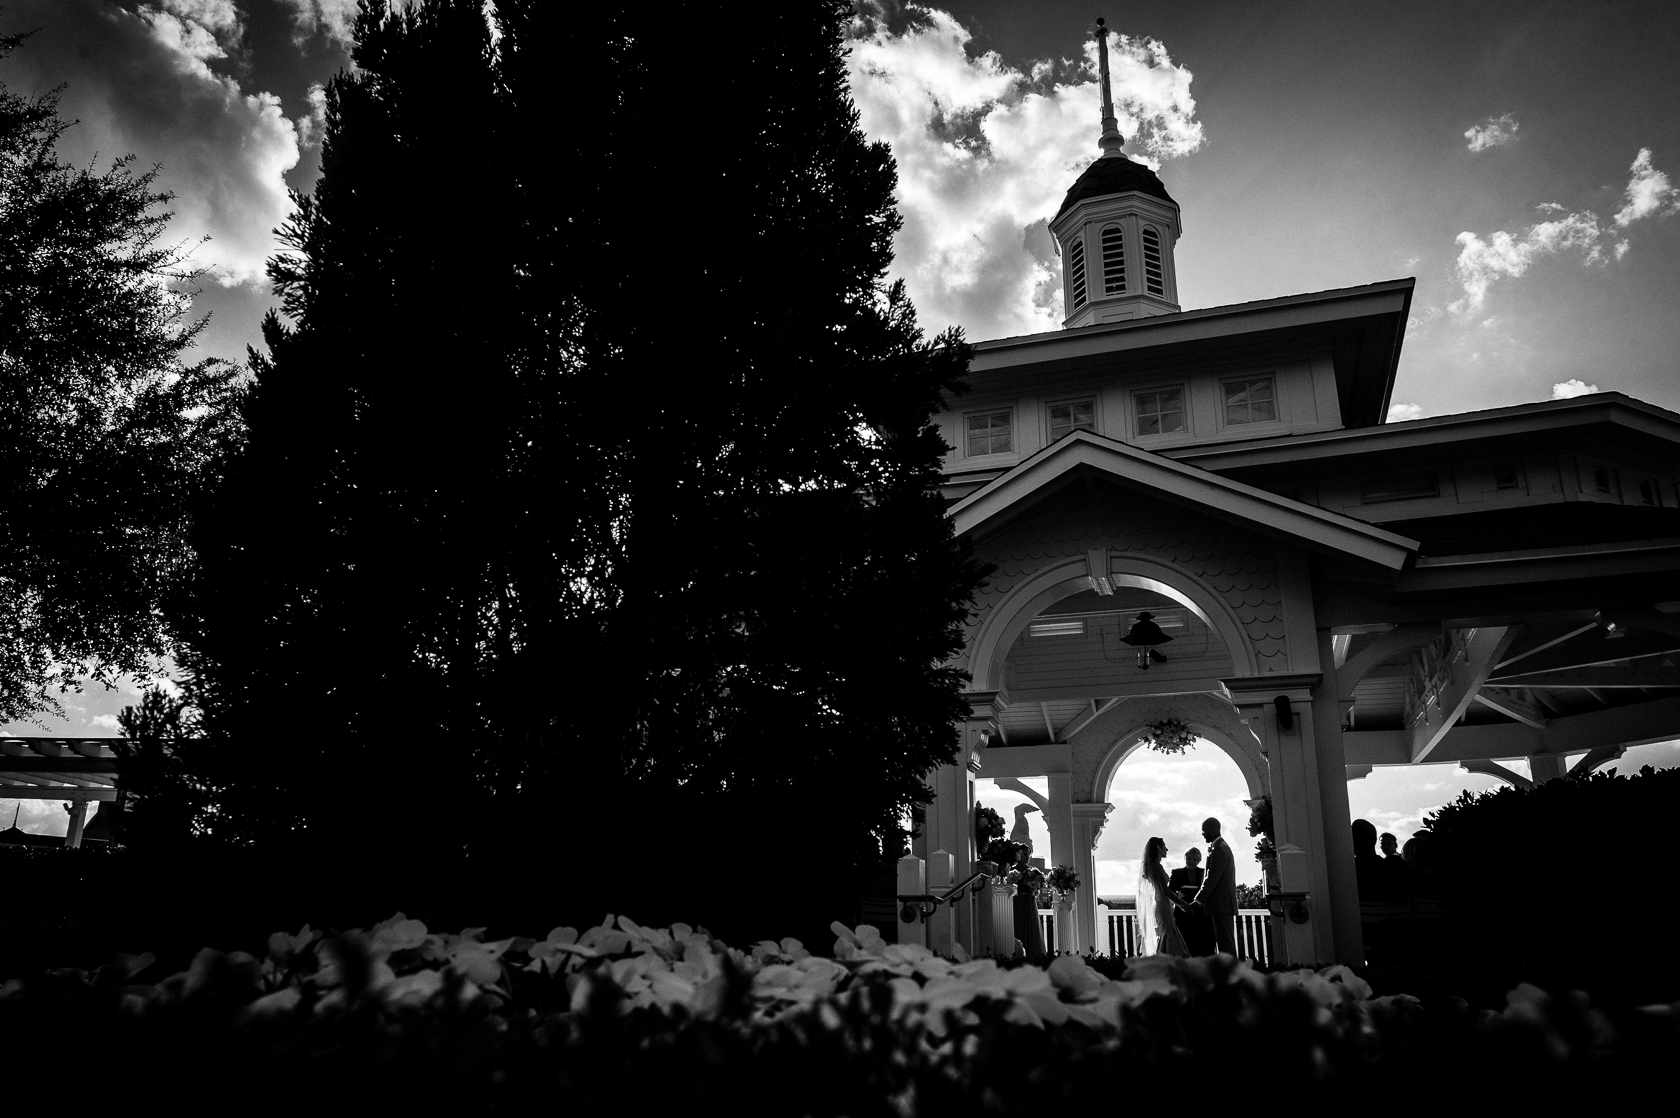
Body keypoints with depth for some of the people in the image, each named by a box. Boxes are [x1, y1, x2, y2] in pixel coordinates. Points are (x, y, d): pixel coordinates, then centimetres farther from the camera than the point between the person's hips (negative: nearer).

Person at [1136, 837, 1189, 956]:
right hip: (1160, 908, -9)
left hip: (1150, 909, 9)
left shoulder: (1147, 867, 15)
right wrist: (1183, 904, -12)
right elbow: (1165, 890, -16)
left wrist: (1175, 902, 24)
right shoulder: (1157, 867, -12)